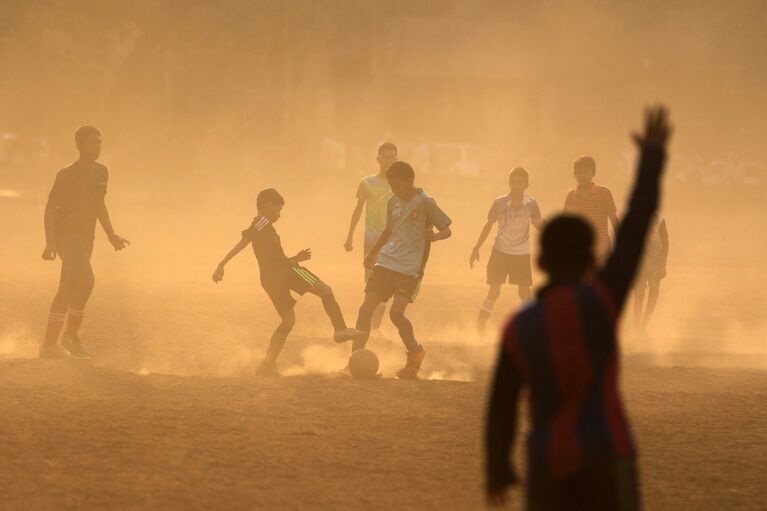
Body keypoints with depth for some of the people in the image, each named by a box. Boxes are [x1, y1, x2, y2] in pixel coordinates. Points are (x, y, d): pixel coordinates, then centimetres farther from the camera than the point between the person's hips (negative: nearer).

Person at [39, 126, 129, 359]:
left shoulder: (101, 172, 10)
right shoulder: (67, 174, -11)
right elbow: (51, 207, -11)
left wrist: (111, 235, 22)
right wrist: (50, 242, -18)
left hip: (86, 238, 7)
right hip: (67, 234, -7)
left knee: (67, 291, 9)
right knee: (85, 280, -22)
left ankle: (49, 344, 15)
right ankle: (71, 335, -11)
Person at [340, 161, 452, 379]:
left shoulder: (425, 203, -7)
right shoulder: (393, 202, 12)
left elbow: (447, 230, -5)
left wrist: (434, 236, -27)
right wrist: (373, 253, 36)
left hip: (410, 268, -6)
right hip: (386, 262, 6)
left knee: (396, 313, -17)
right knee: (365, 309, -2)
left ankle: (416, 354, 6)